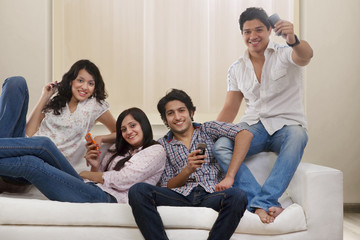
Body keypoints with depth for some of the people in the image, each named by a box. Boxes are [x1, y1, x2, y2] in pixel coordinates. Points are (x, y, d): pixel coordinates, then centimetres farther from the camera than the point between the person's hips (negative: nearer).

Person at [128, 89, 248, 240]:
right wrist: (188, 169, -10)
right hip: (180, 194, 1)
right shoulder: (163, 145, 19)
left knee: (237, 196, -35)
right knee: (138, 191, -25)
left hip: (210, 194, -1)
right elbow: (166, 186, 11)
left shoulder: (207, 130, 16)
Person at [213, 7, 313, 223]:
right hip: (254, 126, 3)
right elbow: (230, 109, 12)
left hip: (287, 125, -3)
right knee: (220, 146, -27)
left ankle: (262, 202, -37)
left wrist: (293, 40, -50)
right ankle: (267, 204, -35)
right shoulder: (237, 69, 10)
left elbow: (306, 56, -27)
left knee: (297, 135, -39)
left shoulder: (285, 55, -2)